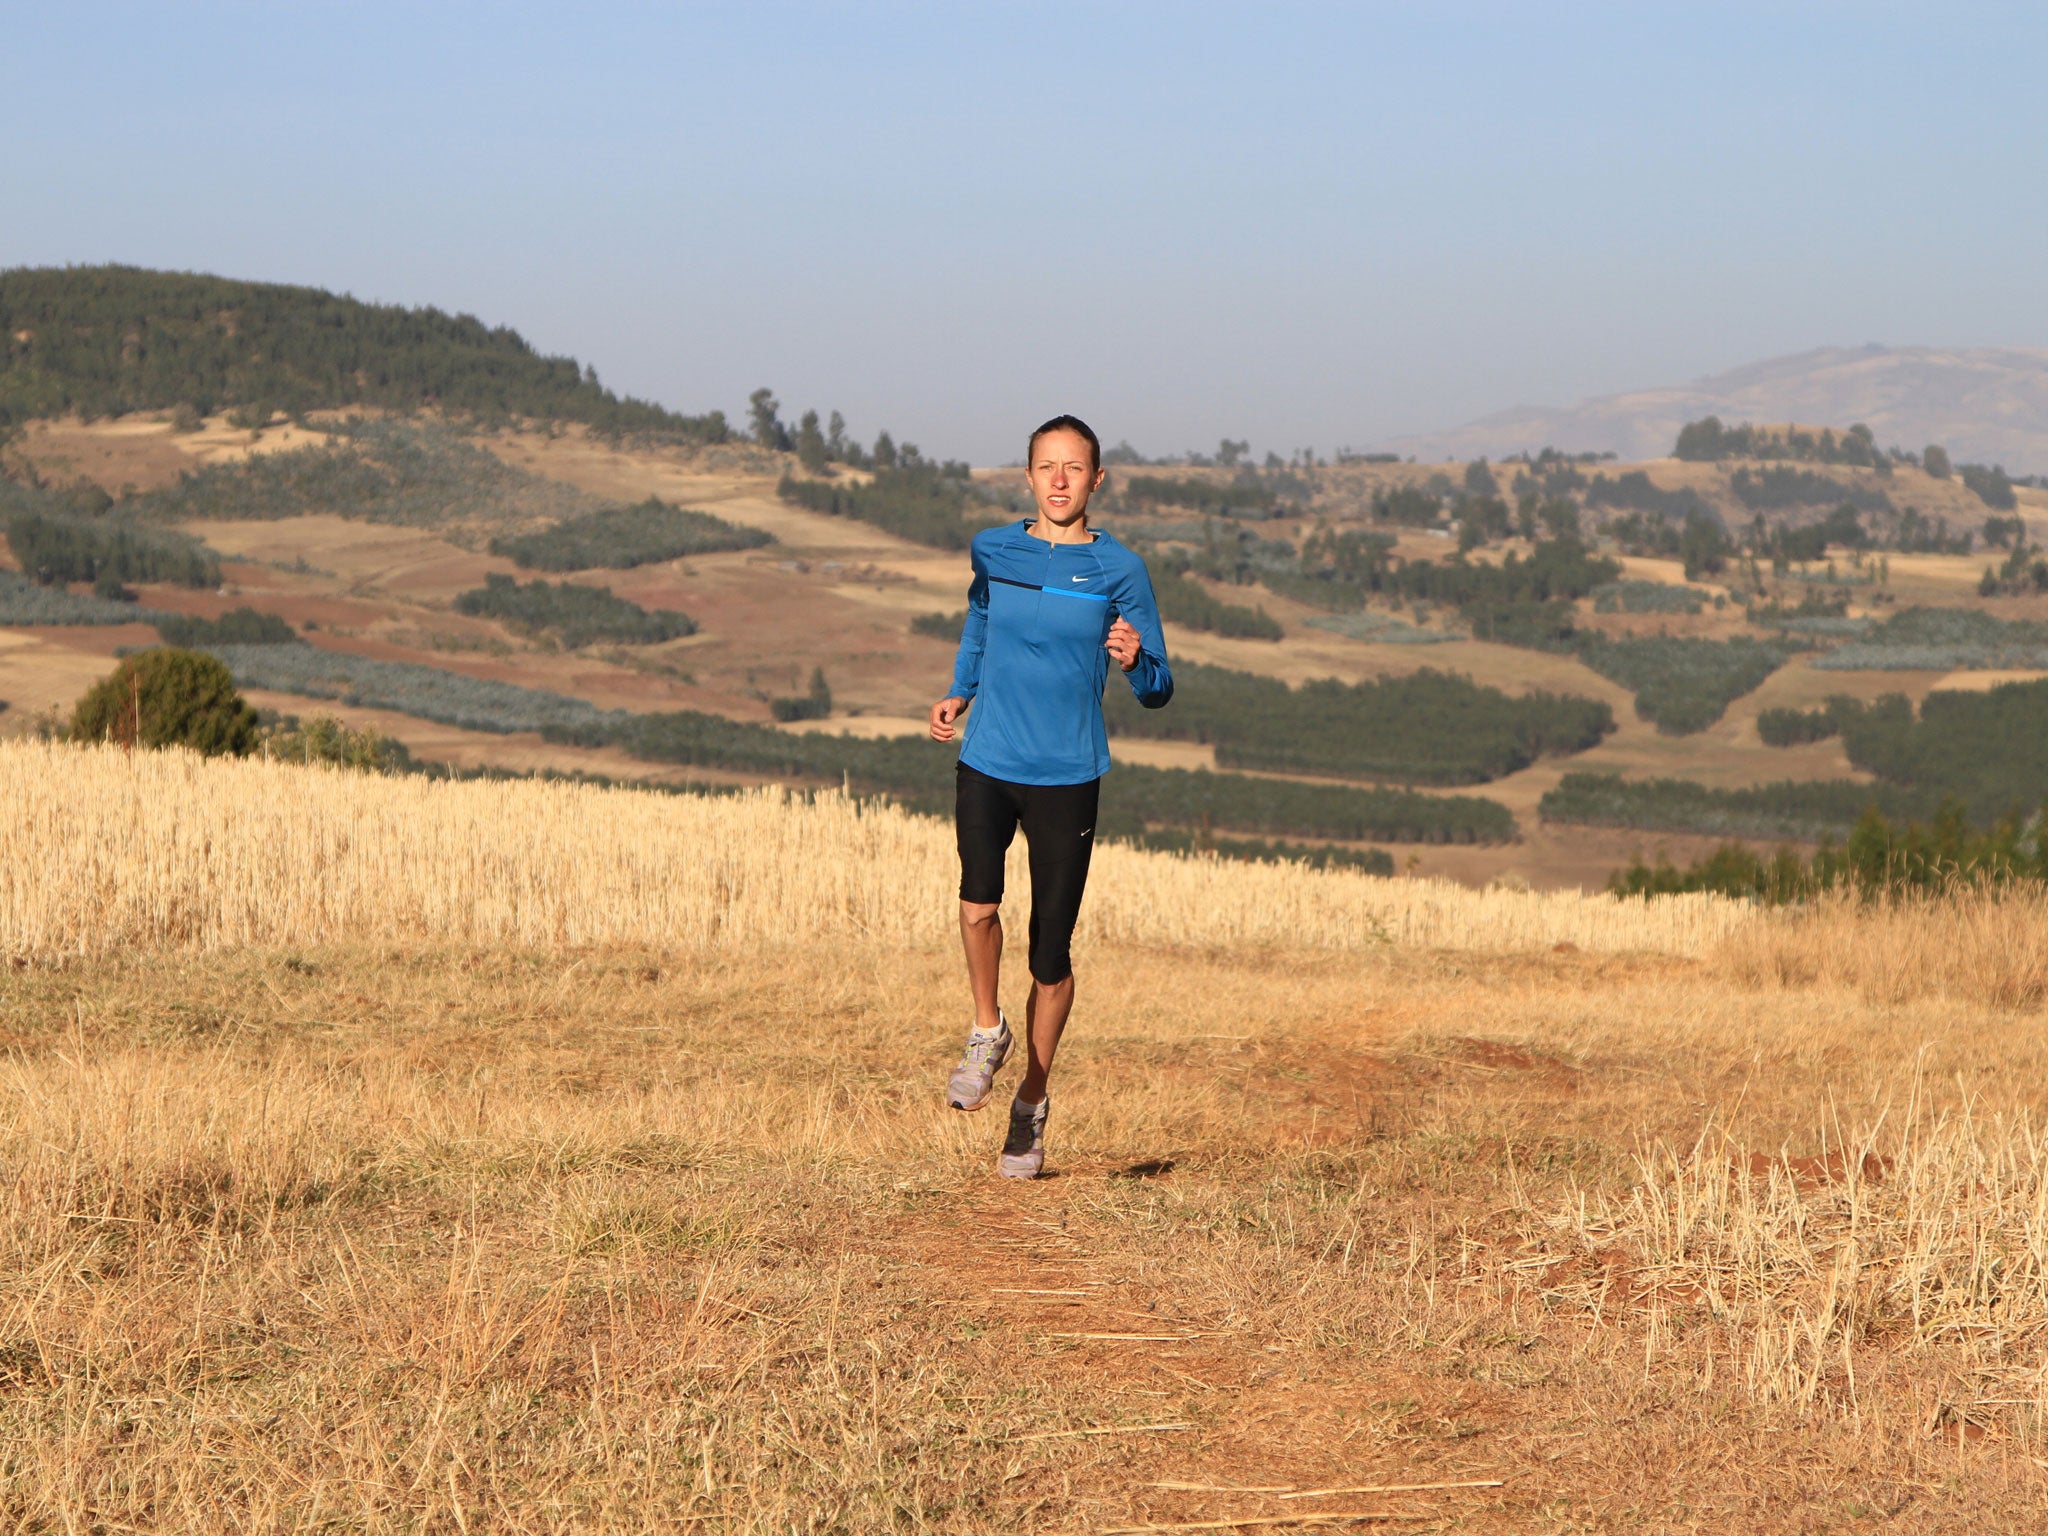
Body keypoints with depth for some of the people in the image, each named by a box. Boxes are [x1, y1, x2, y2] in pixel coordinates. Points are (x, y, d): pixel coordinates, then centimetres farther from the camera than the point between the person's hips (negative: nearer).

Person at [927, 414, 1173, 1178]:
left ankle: (1031, 1102, 22)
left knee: (1050, 953, 1)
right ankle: (987, 1033, 3)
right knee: (978, 903, -24)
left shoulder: (1119, 571, -2)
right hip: (987, 763, 1)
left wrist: (1135, 662, -24)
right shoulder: (992, 550, 6)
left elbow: (1158, 690, -2)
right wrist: (960, 693, 12)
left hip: (1068, 774, -1)